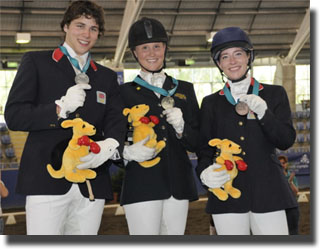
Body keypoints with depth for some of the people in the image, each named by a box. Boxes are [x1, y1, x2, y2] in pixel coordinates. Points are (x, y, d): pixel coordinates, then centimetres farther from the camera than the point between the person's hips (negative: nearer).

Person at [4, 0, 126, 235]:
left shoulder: (107, 77, 21)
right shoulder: (36, 62, 9)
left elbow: (116, 122, 8)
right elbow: (13, 116, 1)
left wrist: (110, 145, -16)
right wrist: (60, 108, -14)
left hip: (92, 186, 4)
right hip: (47, 180, -4)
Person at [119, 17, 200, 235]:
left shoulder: (184, 89, 14)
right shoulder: (125, 92, 5)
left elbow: (197, 143, 11)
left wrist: (181, 127, -8)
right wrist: (128, 152, -18)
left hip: (178, 185, 3)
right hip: (142, 184, -3)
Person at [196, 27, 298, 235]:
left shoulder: (275, 94, 9)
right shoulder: (211, 103, 11)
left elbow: (287, 141, 2)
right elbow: (205, 149, 9)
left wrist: (263, 112, -13)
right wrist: (204, 172, -13)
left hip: (267, 192, 0)